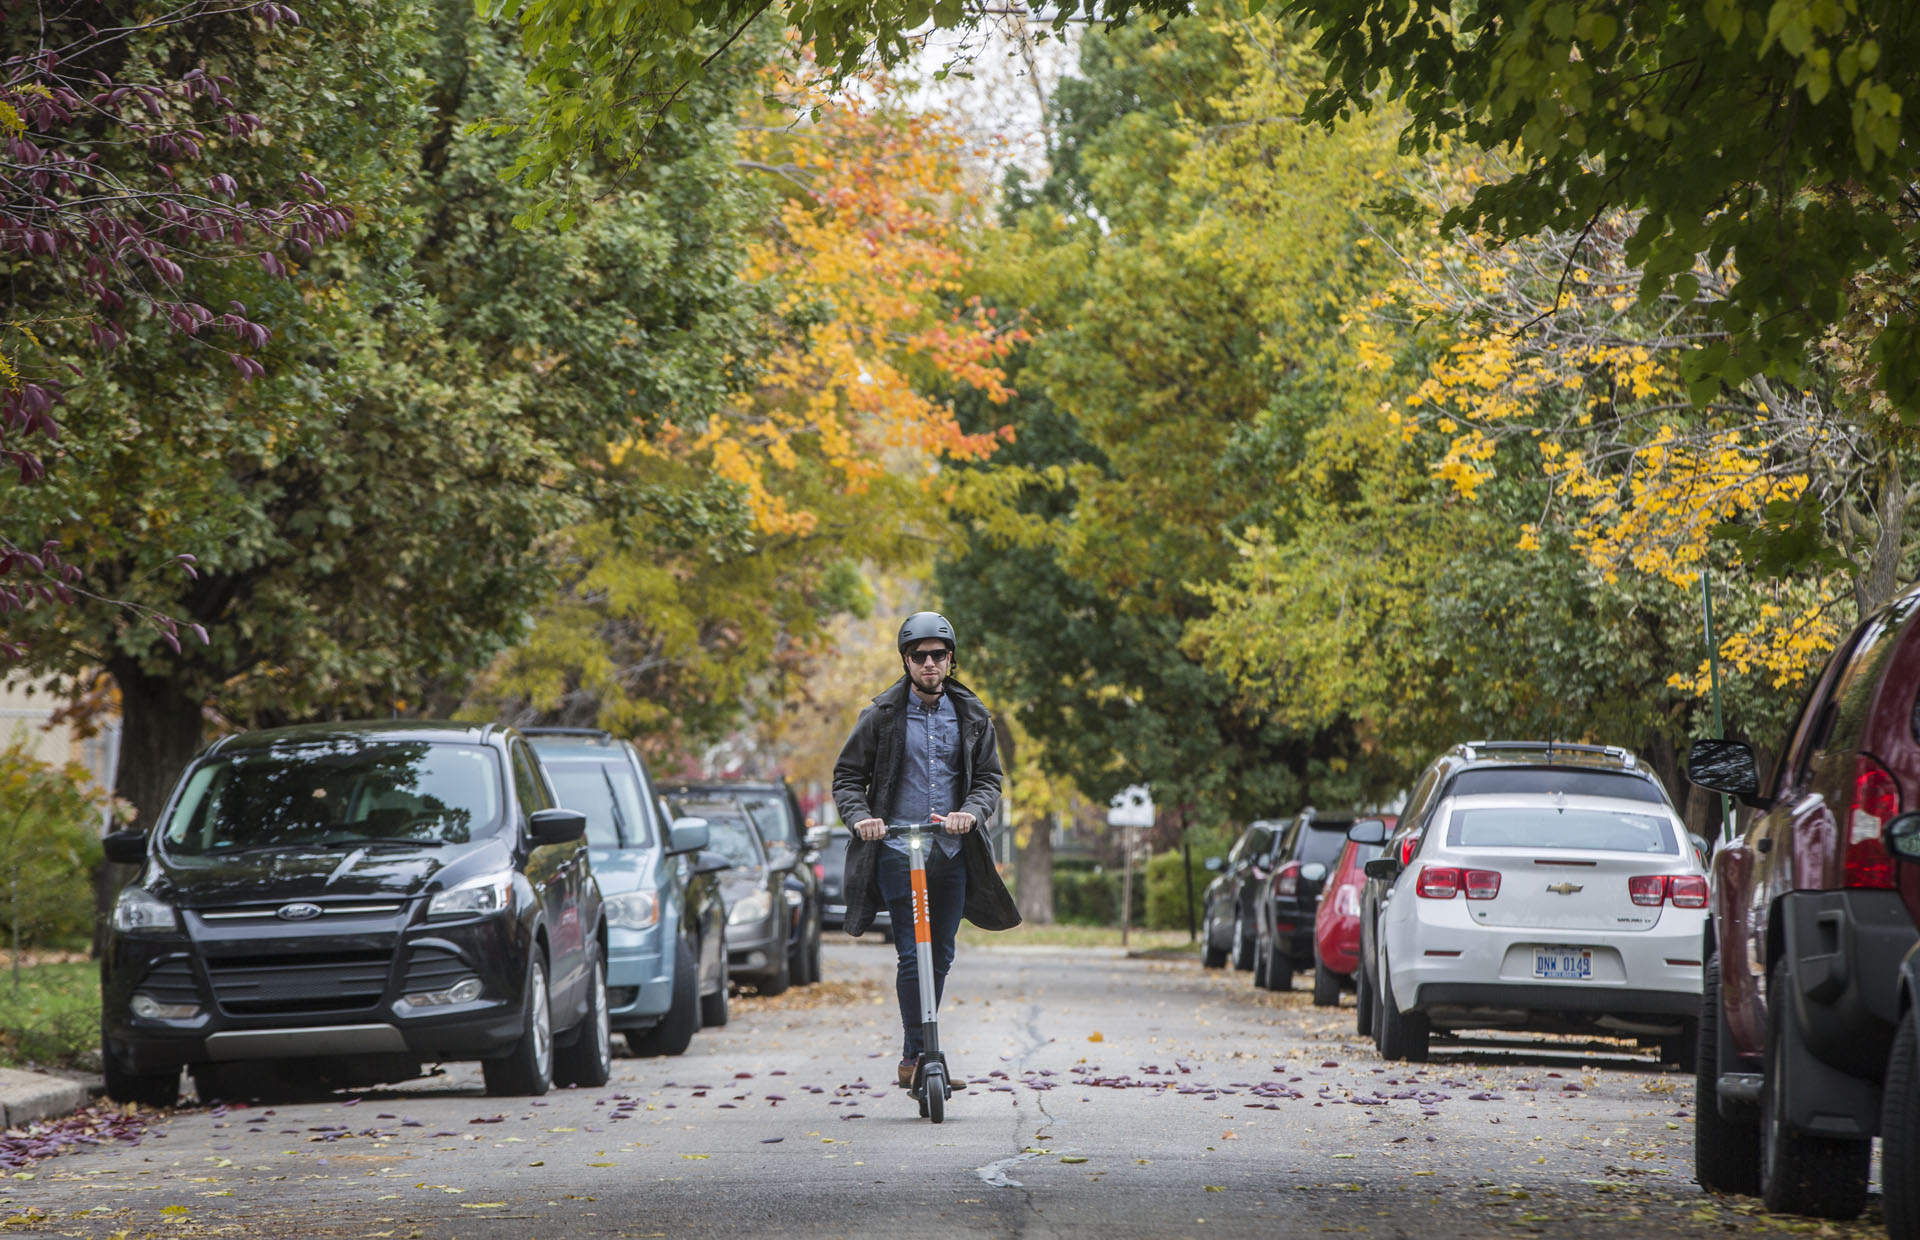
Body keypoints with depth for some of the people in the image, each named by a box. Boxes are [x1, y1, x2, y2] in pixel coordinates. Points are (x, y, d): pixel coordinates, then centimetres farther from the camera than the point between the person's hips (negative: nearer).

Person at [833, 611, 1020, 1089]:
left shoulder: (972, 717, 9)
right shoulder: (881, 716, 2)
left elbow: (989, 779, 7)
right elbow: (847, 776, 5)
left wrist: (970, 812, -14)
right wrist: (861, 816, -15)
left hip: (952, 853, 3)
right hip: (898, 852, -3)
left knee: (941, 957, 7)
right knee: (912, 956, -11)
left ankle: (923, 1052, 19)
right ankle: (916, 1057, -8)